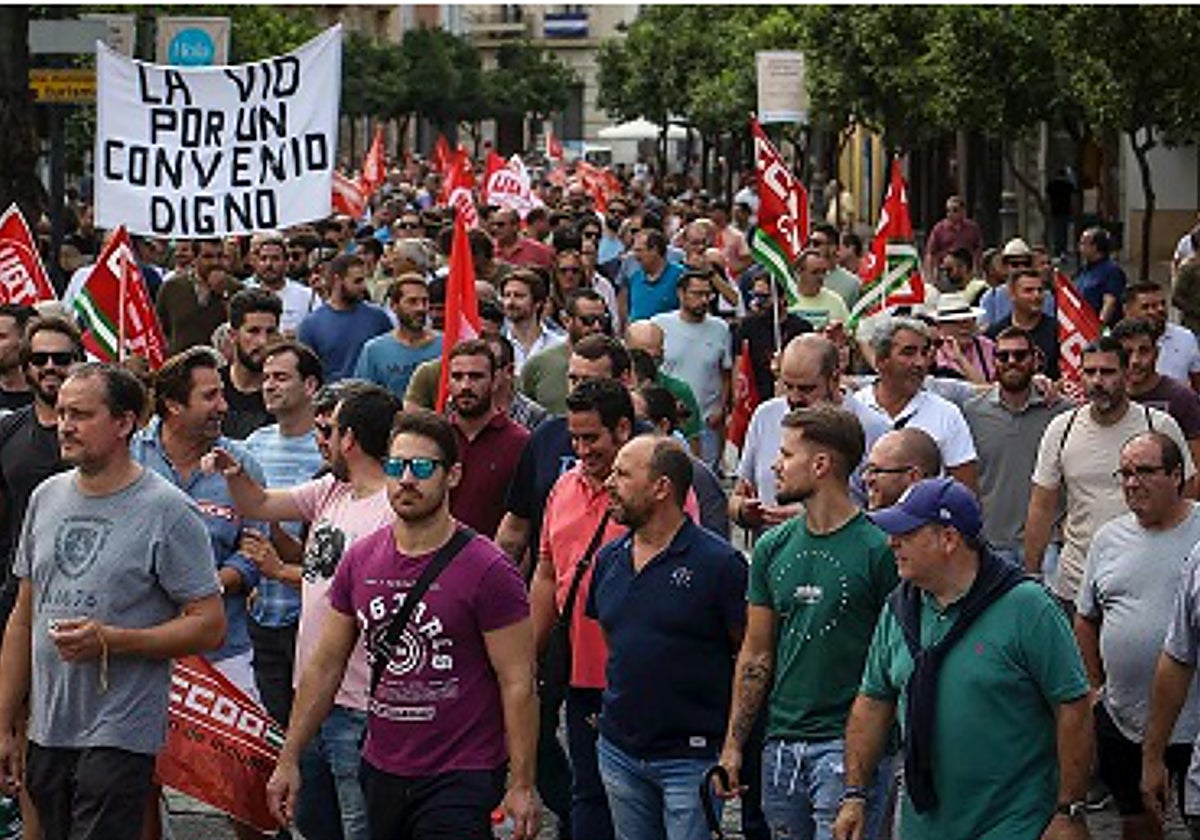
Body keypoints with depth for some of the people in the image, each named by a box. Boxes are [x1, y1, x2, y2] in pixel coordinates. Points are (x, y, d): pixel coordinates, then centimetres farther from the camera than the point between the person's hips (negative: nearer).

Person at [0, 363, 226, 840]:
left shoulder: (167, 511, -9)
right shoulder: (46, 498, 10)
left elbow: (209, 626, -11)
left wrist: (110, 641, -21)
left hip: (120, 741, -6)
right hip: (46, 735, 6)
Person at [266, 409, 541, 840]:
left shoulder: (487, 570, -11)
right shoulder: (360, 561, 5)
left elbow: (517, 684, -10)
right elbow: (325, 666, 12)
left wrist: (522, 787, -11)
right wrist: (288, 760, 10)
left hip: (461, 779, -5)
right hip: (381, 770, 5)